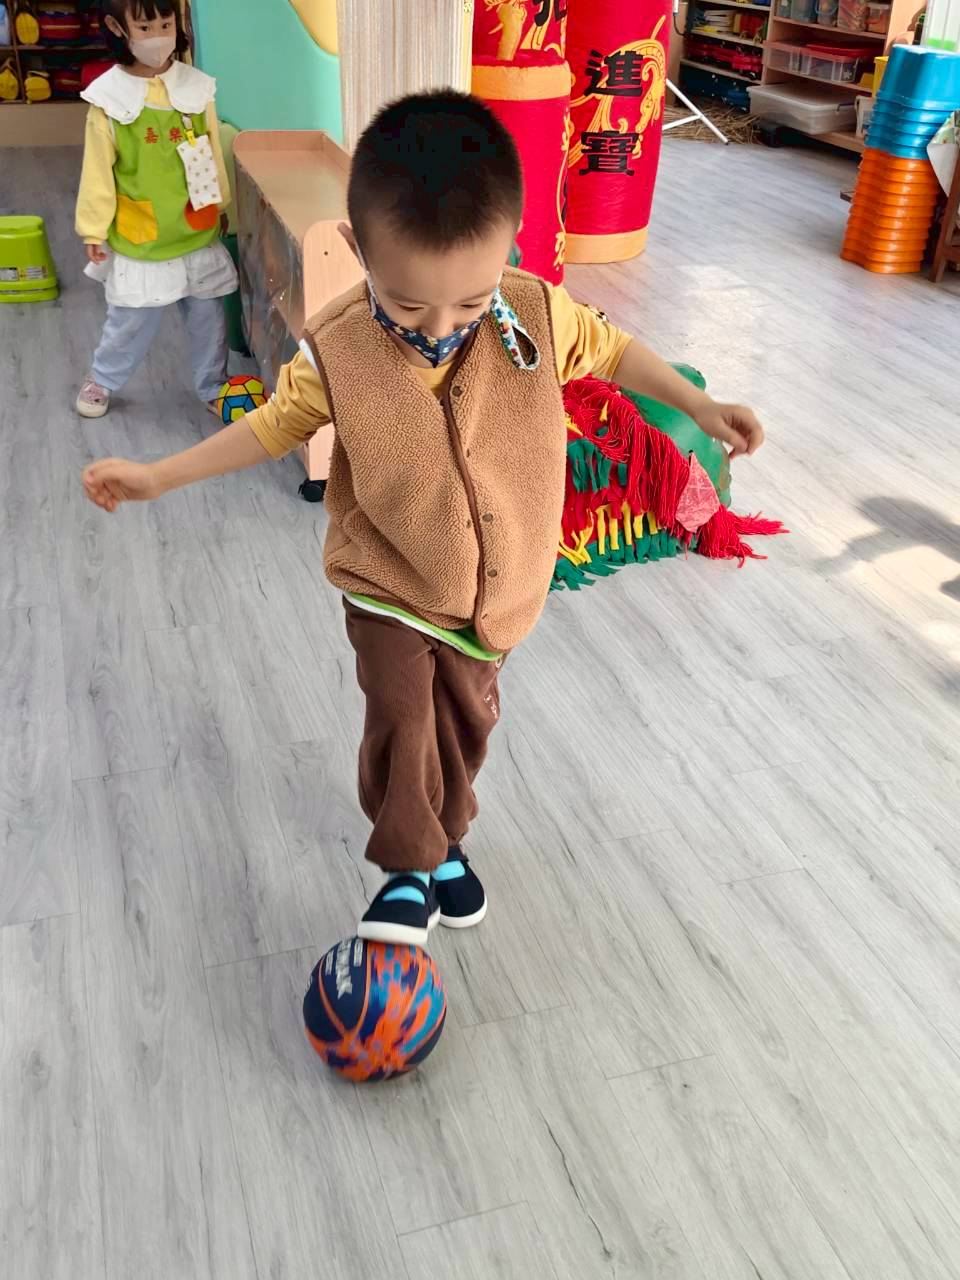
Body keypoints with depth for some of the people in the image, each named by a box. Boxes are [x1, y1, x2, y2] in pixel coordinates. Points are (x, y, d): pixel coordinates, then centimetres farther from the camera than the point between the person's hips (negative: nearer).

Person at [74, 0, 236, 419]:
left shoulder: (196, 88, -3)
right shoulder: (109, 98, -10)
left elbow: (213, 157, 6)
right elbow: (99, 171, -5)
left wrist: (221, 208, 13)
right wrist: (94, 229, -4)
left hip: (199, 234, 2)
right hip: (140, 239, -2)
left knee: (208, 316, 12)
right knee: (132, 320, 7)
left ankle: (214, 387, 31)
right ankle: (101, 379, 32)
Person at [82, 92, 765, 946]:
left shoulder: (539, 313, -18)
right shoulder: (336, 351, -21)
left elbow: (608, 349, 3)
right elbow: (277, 425, -3)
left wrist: (700, 406, 4)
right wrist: (160, 476, -2)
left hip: (499, 587, 3)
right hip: (389, 593, -2)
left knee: (466, 723, 19)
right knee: (401, 728, -5)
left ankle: (446, 843, 46)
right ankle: (409, 872, 23)